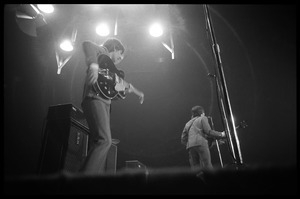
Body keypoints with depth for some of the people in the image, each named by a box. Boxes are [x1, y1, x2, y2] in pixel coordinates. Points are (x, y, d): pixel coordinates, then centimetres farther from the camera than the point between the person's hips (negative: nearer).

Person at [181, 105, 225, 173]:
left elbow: (183, 140, 20)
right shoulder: (203, 118, 15)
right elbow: (208, 131, 1)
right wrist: (221, 134, 11)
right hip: (201, 143, -5)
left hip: (190, 146, 5)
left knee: (195, 167, 2)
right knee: (207, 165, -10)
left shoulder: (188, 123, 29)